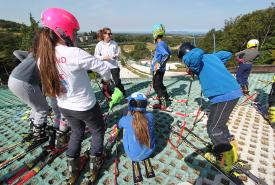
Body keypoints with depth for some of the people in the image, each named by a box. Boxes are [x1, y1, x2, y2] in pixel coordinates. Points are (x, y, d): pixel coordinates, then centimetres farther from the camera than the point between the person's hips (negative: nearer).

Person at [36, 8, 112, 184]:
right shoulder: (74, 53, -28)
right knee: (98, 131, 22)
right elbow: (104, 68, -21)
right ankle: (95, 166, 38)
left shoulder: (41, 57, -8)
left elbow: (52, 79, 1)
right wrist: (107, 78, 2)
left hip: (64, 106, 6)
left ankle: (73, 171, 41)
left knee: (77, 132, 29)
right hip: (85, 106, -6)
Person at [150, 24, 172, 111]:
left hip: (158, 70, -9)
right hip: (160, 69, 9)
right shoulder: (164, 43, 8)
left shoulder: (159, 44, -19)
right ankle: (166, 97, 42)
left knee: (157, 86, -2)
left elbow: (167, 55, -32)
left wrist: (159, 65, -31)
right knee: (159, 84, 24)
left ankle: (164, 105, 2)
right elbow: (169, 52, 21)